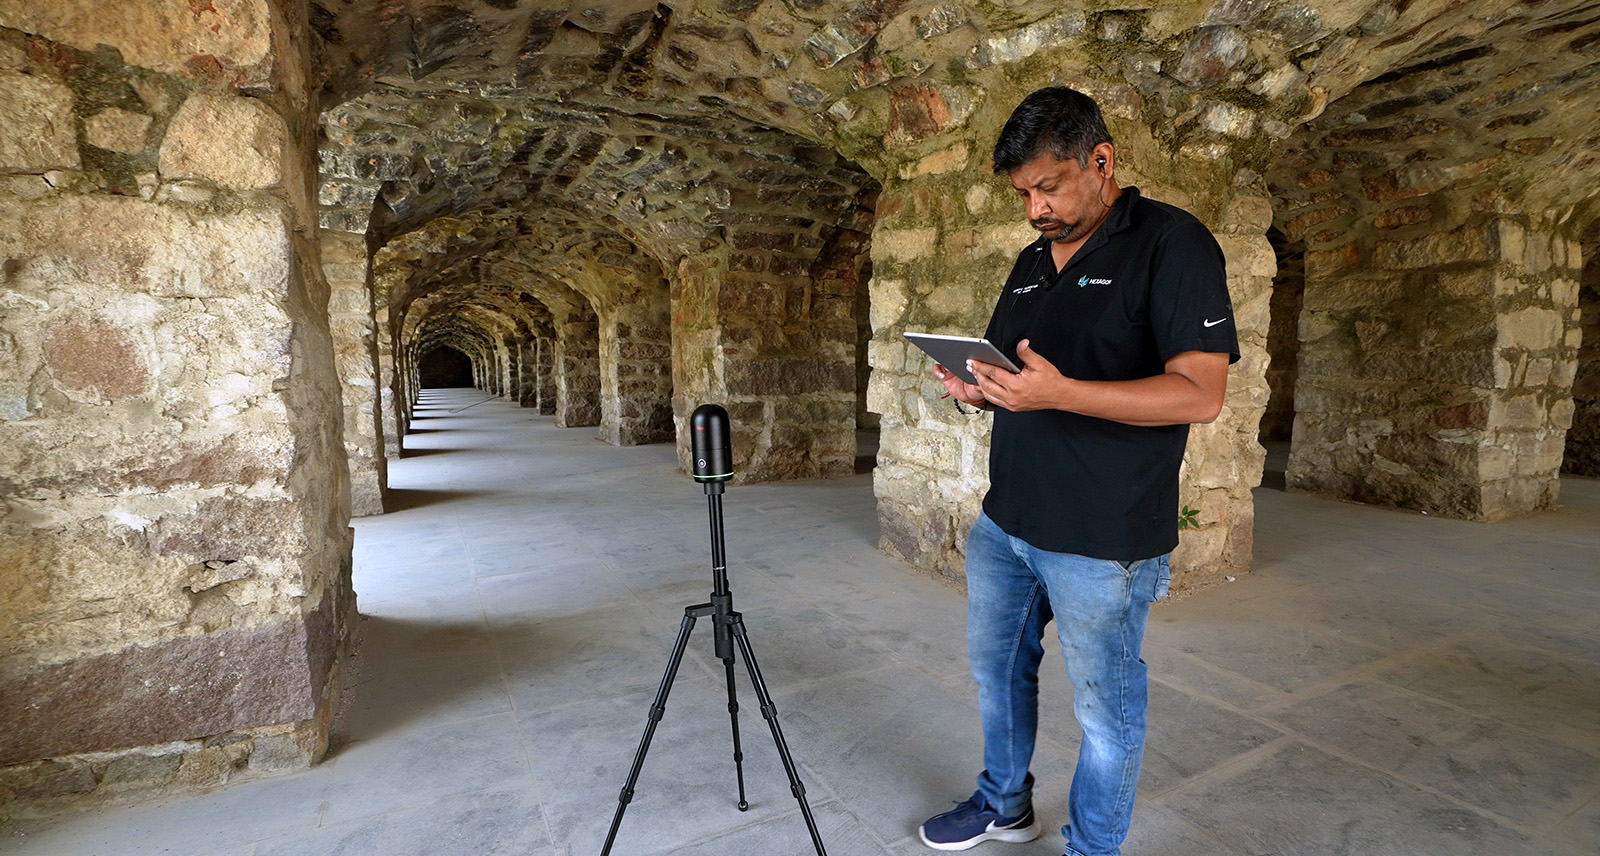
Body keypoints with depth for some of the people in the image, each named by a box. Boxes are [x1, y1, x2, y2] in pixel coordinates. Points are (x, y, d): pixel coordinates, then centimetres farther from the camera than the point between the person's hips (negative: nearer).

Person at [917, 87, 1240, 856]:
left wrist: (1059, 392, -31)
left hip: (1103, 541, -7)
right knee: (997, 668, 21)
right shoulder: (1031, 261, 11)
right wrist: (980, 390, -4)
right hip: (1003, 523, 8)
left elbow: (1200, 393, -20)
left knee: (1105, 709, 11)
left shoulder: (1171, 243, -11)